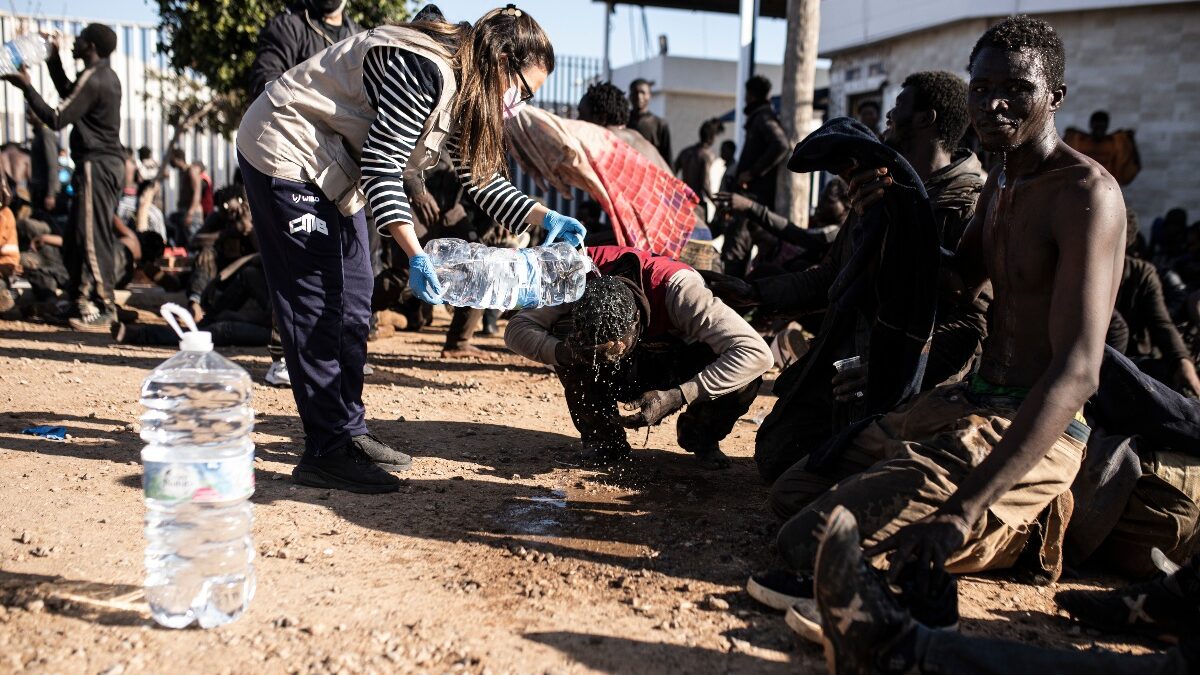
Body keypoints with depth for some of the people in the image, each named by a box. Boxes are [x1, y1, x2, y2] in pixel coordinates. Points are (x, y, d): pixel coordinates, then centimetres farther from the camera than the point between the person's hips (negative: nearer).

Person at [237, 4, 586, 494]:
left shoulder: (460, 88, 6)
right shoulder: (424, 72, -25)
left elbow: (479, 178, 8)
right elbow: (381, 168, -28)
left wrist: (544, 218, -4)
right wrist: (415, 256, -34)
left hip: (331, 171, 10)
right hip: (286, 154, -10)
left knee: (353, 301, 10)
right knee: (317, 305, -10)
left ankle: (348, 432, 18)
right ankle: (325, 454, -4)